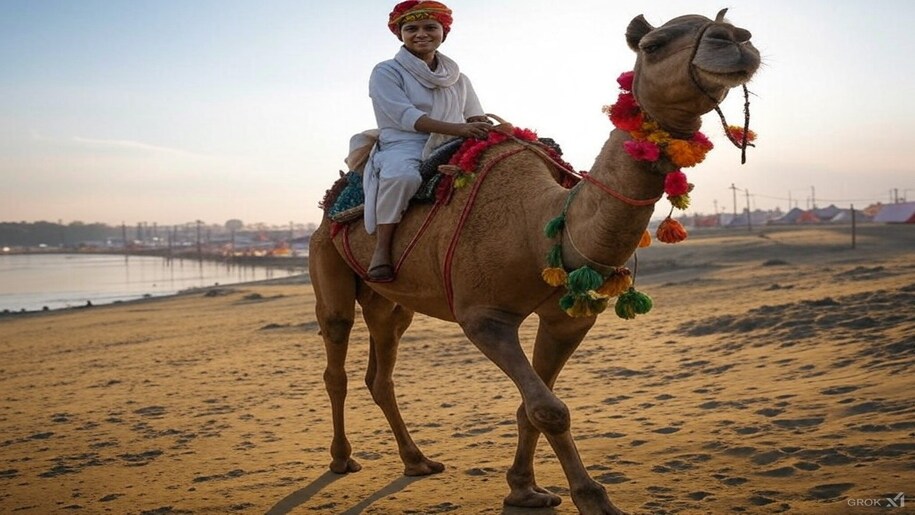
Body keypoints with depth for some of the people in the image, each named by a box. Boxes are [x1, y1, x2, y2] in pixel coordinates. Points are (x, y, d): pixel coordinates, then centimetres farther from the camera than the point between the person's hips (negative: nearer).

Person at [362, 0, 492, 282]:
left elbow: (476, 119, 16)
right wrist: (458, 129, -25)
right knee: (403, 174, -40)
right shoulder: (386, 72, 1)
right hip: (402, 149, -5)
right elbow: (406, 116, -13)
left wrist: (487, 129, -10)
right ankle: (382, 248, -26)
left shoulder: (458, 79, 19)